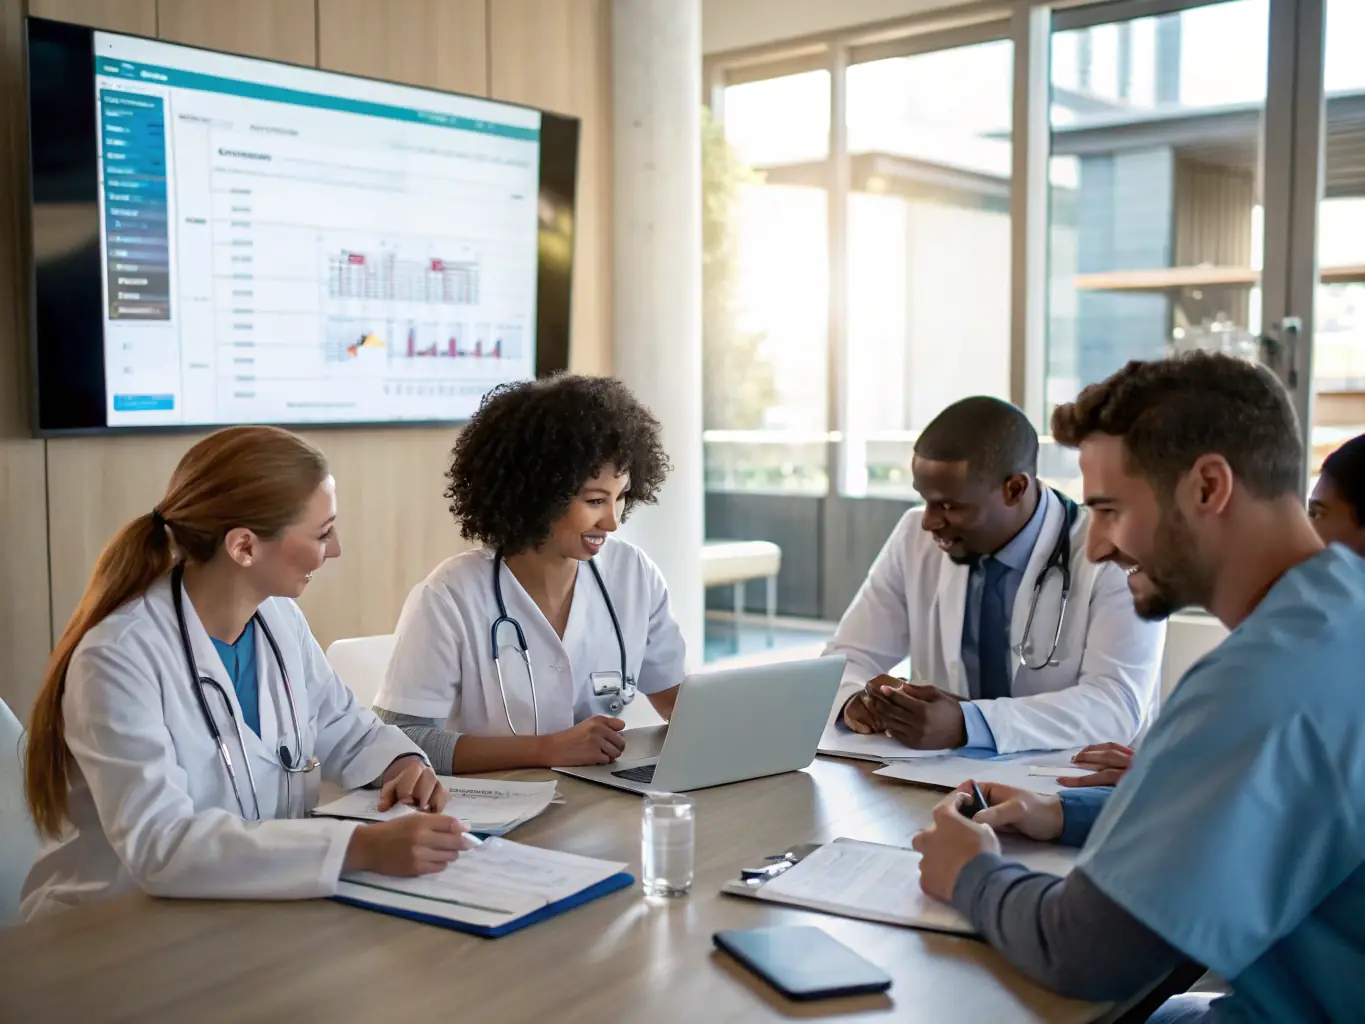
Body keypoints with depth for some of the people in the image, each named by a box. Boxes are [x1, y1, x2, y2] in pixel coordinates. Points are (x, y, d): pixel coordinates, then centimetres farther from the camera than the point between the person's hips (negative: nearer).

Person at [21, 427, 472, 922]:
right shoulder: (119, 658, -20)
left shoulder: (279, 616, -1)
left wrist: (402, 764, -8)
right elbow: (159, 845, -29)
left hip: (257, 912, 6)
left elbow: (343, 727, 14)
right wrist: (363, 847, -36)